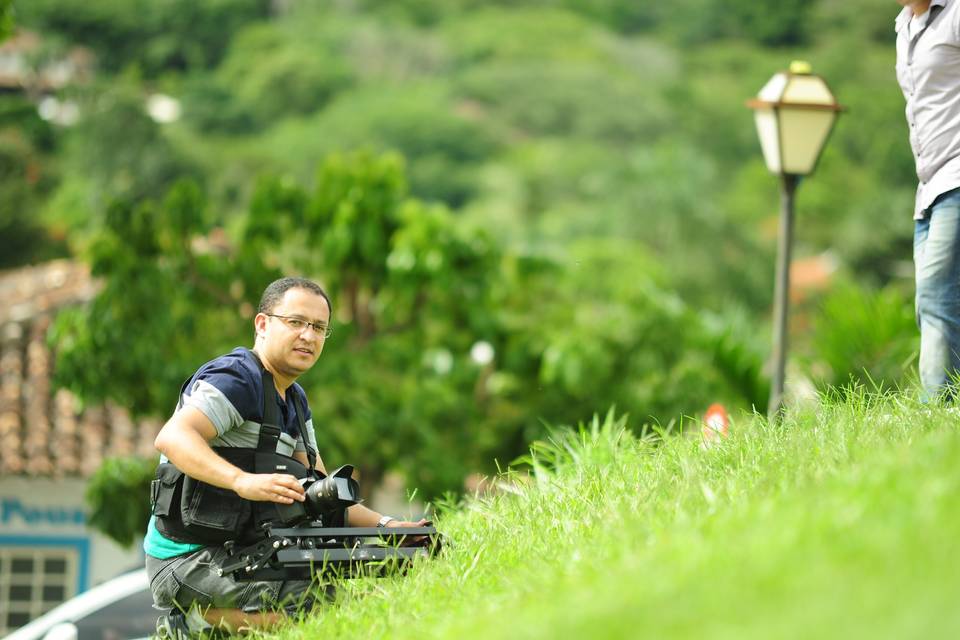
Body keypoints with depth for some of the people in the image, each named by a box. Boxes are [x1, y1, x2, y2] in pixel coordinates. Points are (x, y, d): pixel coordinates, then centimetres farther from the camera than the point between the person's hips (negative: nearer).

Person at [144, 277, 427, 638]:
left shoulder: (296, 402, 19)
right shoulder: (238, 377, -12)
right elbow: (172, 438, -30)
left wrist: (384, 525, 3)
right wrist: (243, 481, -44)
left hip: (237, 557, 10)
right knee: (313, 607, -26)